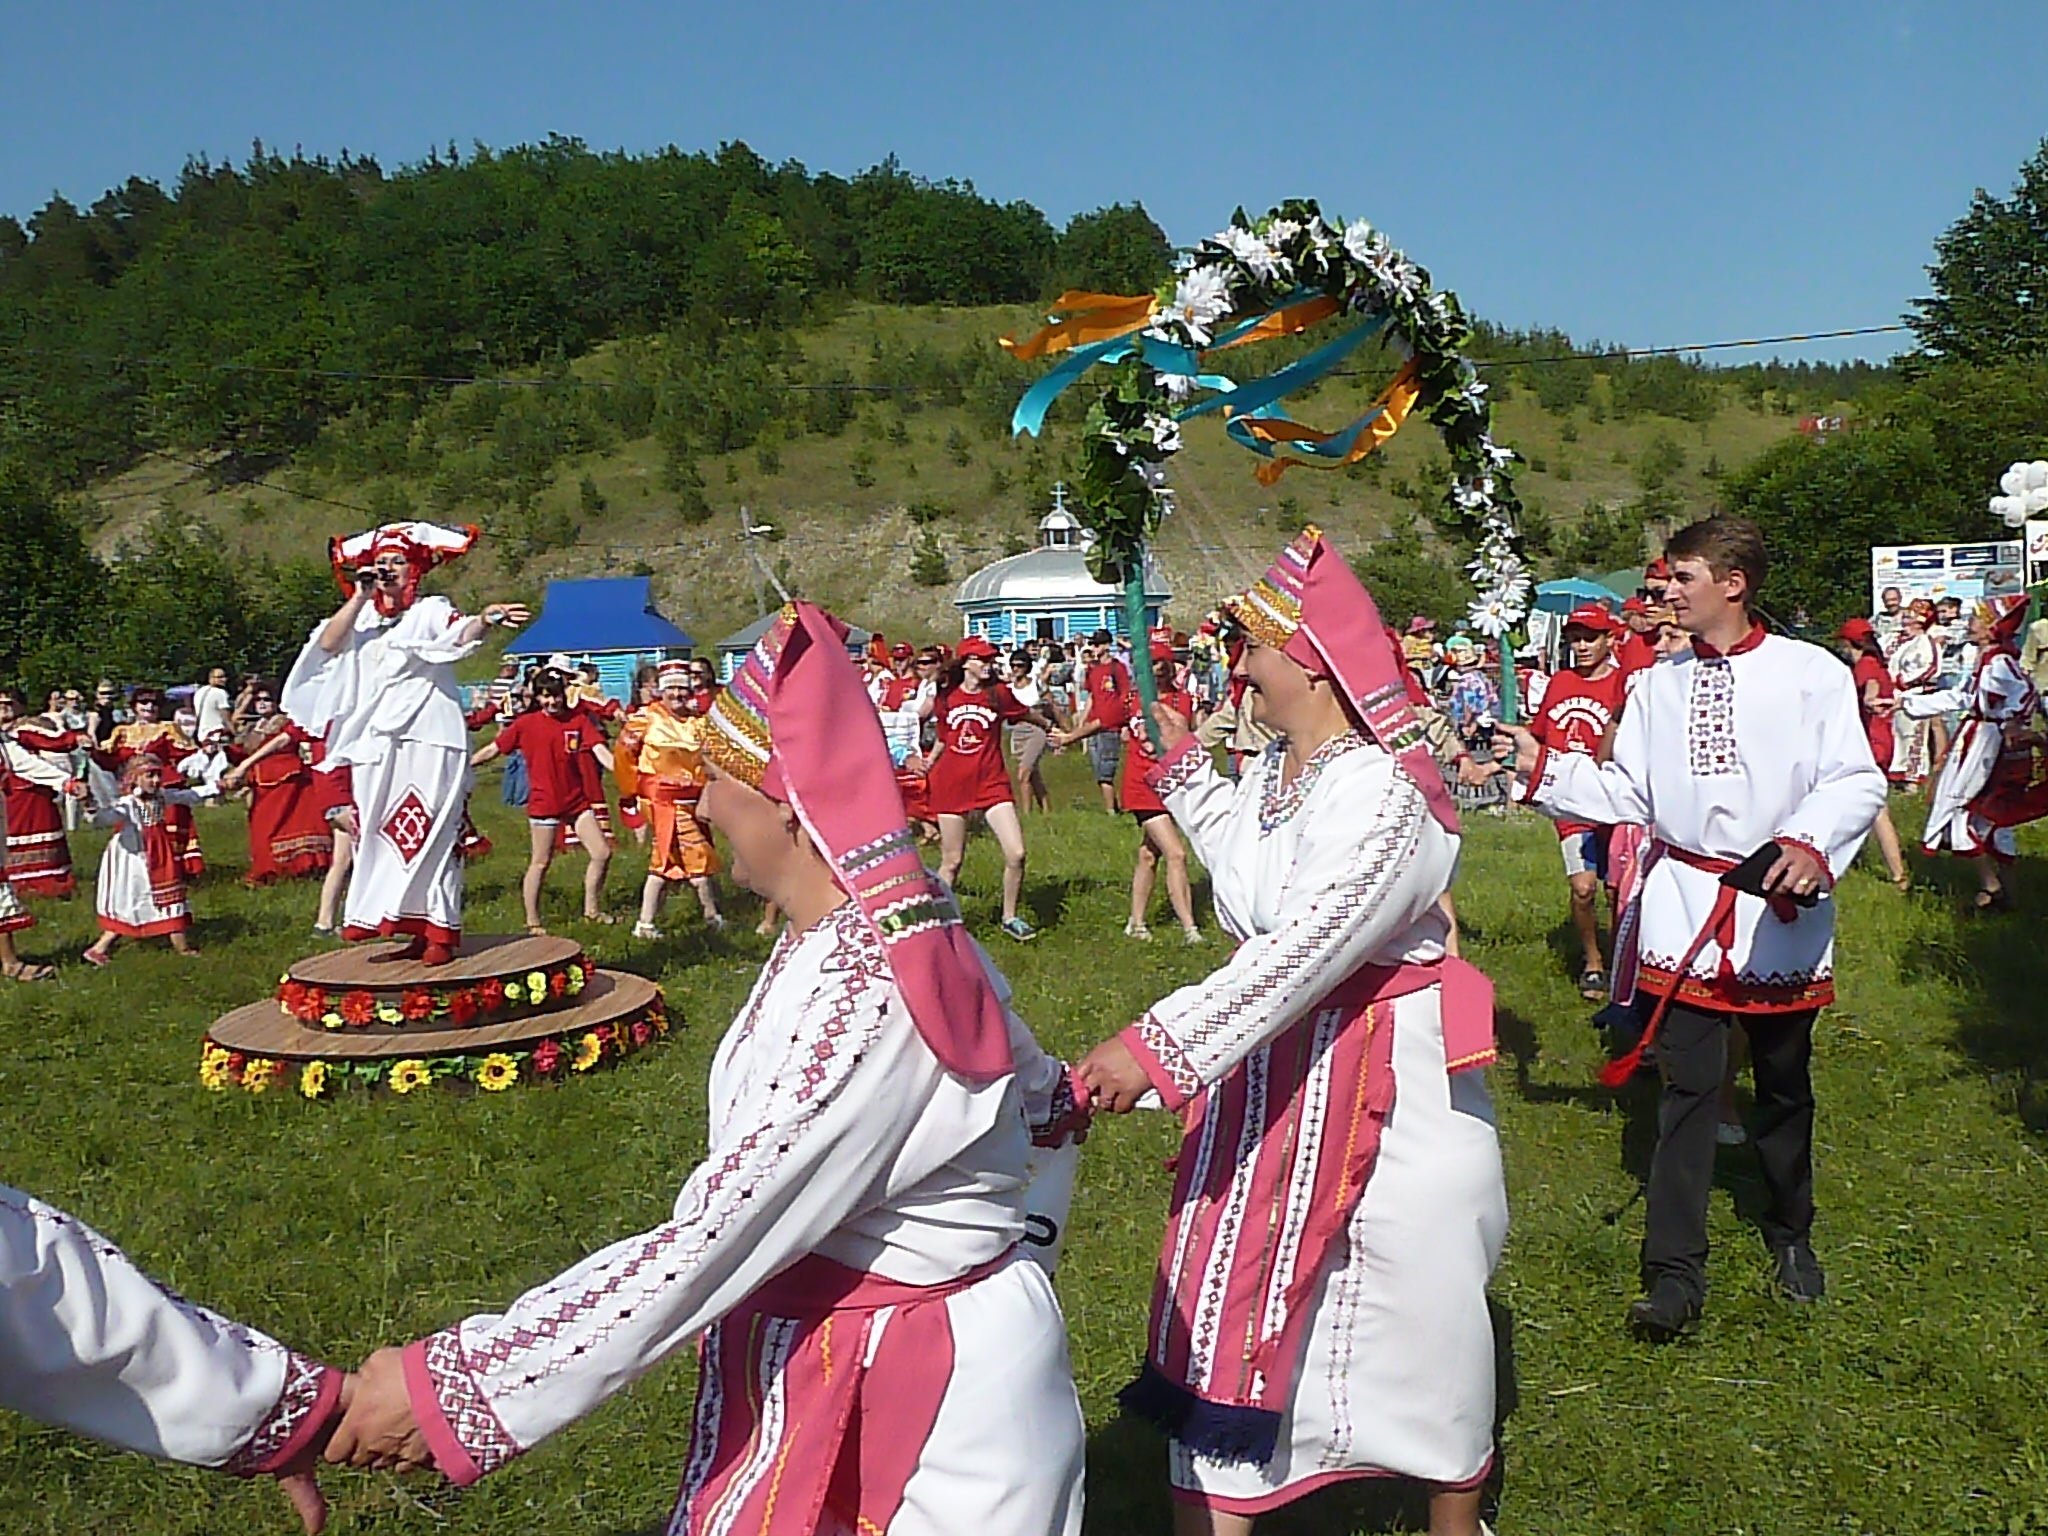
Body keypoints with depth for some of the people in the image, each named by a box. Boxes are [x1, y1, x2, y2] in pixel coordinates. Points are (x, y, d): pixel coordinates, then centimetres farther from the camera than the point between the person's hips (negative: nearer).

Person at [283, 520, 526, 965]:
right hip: (375, 741, 6)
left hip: (426, 739, -6)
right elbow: (328, 644, 0)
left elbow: (461, 637, -19)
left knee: (429, 832, -8)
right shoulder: (363, 618, 18)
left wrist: (485, 619, -41)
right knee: (378, 832, 4)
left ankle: (439, 930, -8)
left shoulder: (432, 611, 2)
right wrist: (359, 597, -4)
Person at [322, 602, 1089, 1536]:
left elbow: (700, 1248, -30)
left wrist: (451, 1385, -25)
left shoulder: (859, 996, -31)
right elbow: (1027, 1085, 13)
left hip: (909, 1390, -8)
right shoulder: (899, 924, -2)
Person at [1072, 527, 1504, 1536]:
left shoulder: (1380, 791, -23)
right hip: (1272, 1071, 8)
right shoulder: (1274, 770, 4)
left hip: (1388, 1084, -8)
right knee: (1226, 1303, 10)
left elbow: (1303, 948, -33)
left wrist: (1159, 1044, -39)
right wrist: (1181, 763, 24)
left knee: (1423, 1310, 12)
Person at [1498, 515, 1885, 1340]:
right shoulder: (1658, 684, 7)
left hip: (1780, 908, -1)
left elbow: (1857, 782, -10)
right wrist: (1543, 767, -3)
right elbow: (1626, 793, 7)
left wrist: (1809, 843, -26)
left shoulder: (1812, 673, -5)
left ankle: (1791, 1235, 38)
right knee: (1687, 1085, -1)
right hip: (1684, 903, 2)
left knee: (1784, 1083, 15)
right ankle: (1675, 1271, 4)